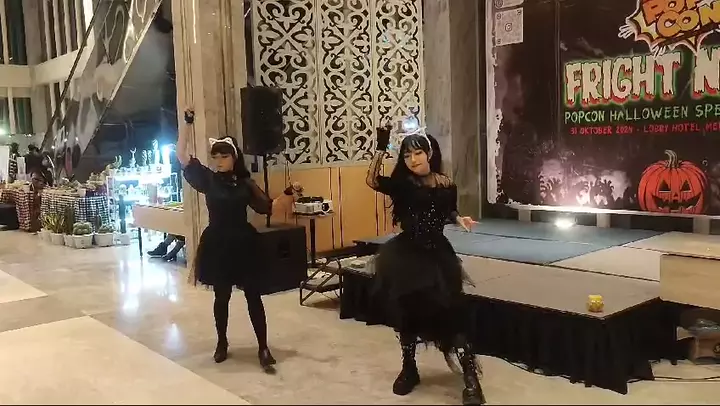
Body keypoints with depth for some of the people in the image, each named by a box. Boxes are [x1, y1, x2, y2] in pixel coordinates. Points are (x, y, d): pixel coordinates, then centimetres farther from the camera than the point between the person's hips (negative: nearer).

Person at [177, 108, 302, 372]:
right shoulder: (207, 179, 0)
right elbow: (182, 156, -5)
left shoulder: (245, 184, 0)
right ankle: (222, 344, 31)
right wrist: (186, 125, -11)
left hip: (244, 245, 0)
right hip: (217, 246, 0)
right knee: (221, 297, 12)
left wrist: (289, 195, -15)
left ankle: (263, 349, 8)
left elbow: (268, 208, -1)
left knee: (253, 296, 2)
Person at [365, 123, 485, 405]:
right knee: (406, 310, 9)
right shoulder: (402, 184, -8)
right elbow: (372, 180, -25)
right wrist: (381, 148, -31)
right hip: (406, 253, 0)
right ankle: (408, 369, 28)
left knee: (449, 312, -7)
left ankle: (471, 378, -1)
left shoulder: (446, 186, -3)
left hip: (437, 252, 0)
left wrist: (460, 220, -5)